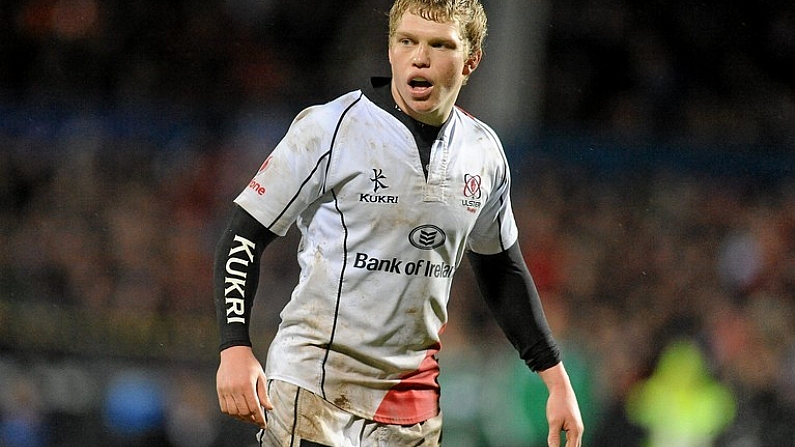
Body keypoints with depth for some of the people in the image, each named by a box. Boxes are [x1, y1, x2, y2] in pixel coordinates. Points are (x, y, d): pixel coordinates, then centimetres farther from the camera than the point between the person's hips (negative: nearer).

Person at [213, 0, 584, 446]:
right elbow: (244, 238, -6)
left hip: (414, 406, 4)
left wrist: (555, 376, 18)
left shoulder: (484, 153, 6)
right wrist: (236, 348, -18)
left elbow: (502, 269, 20)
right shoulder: (330, 128, -9)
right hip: (313, 388, -4)